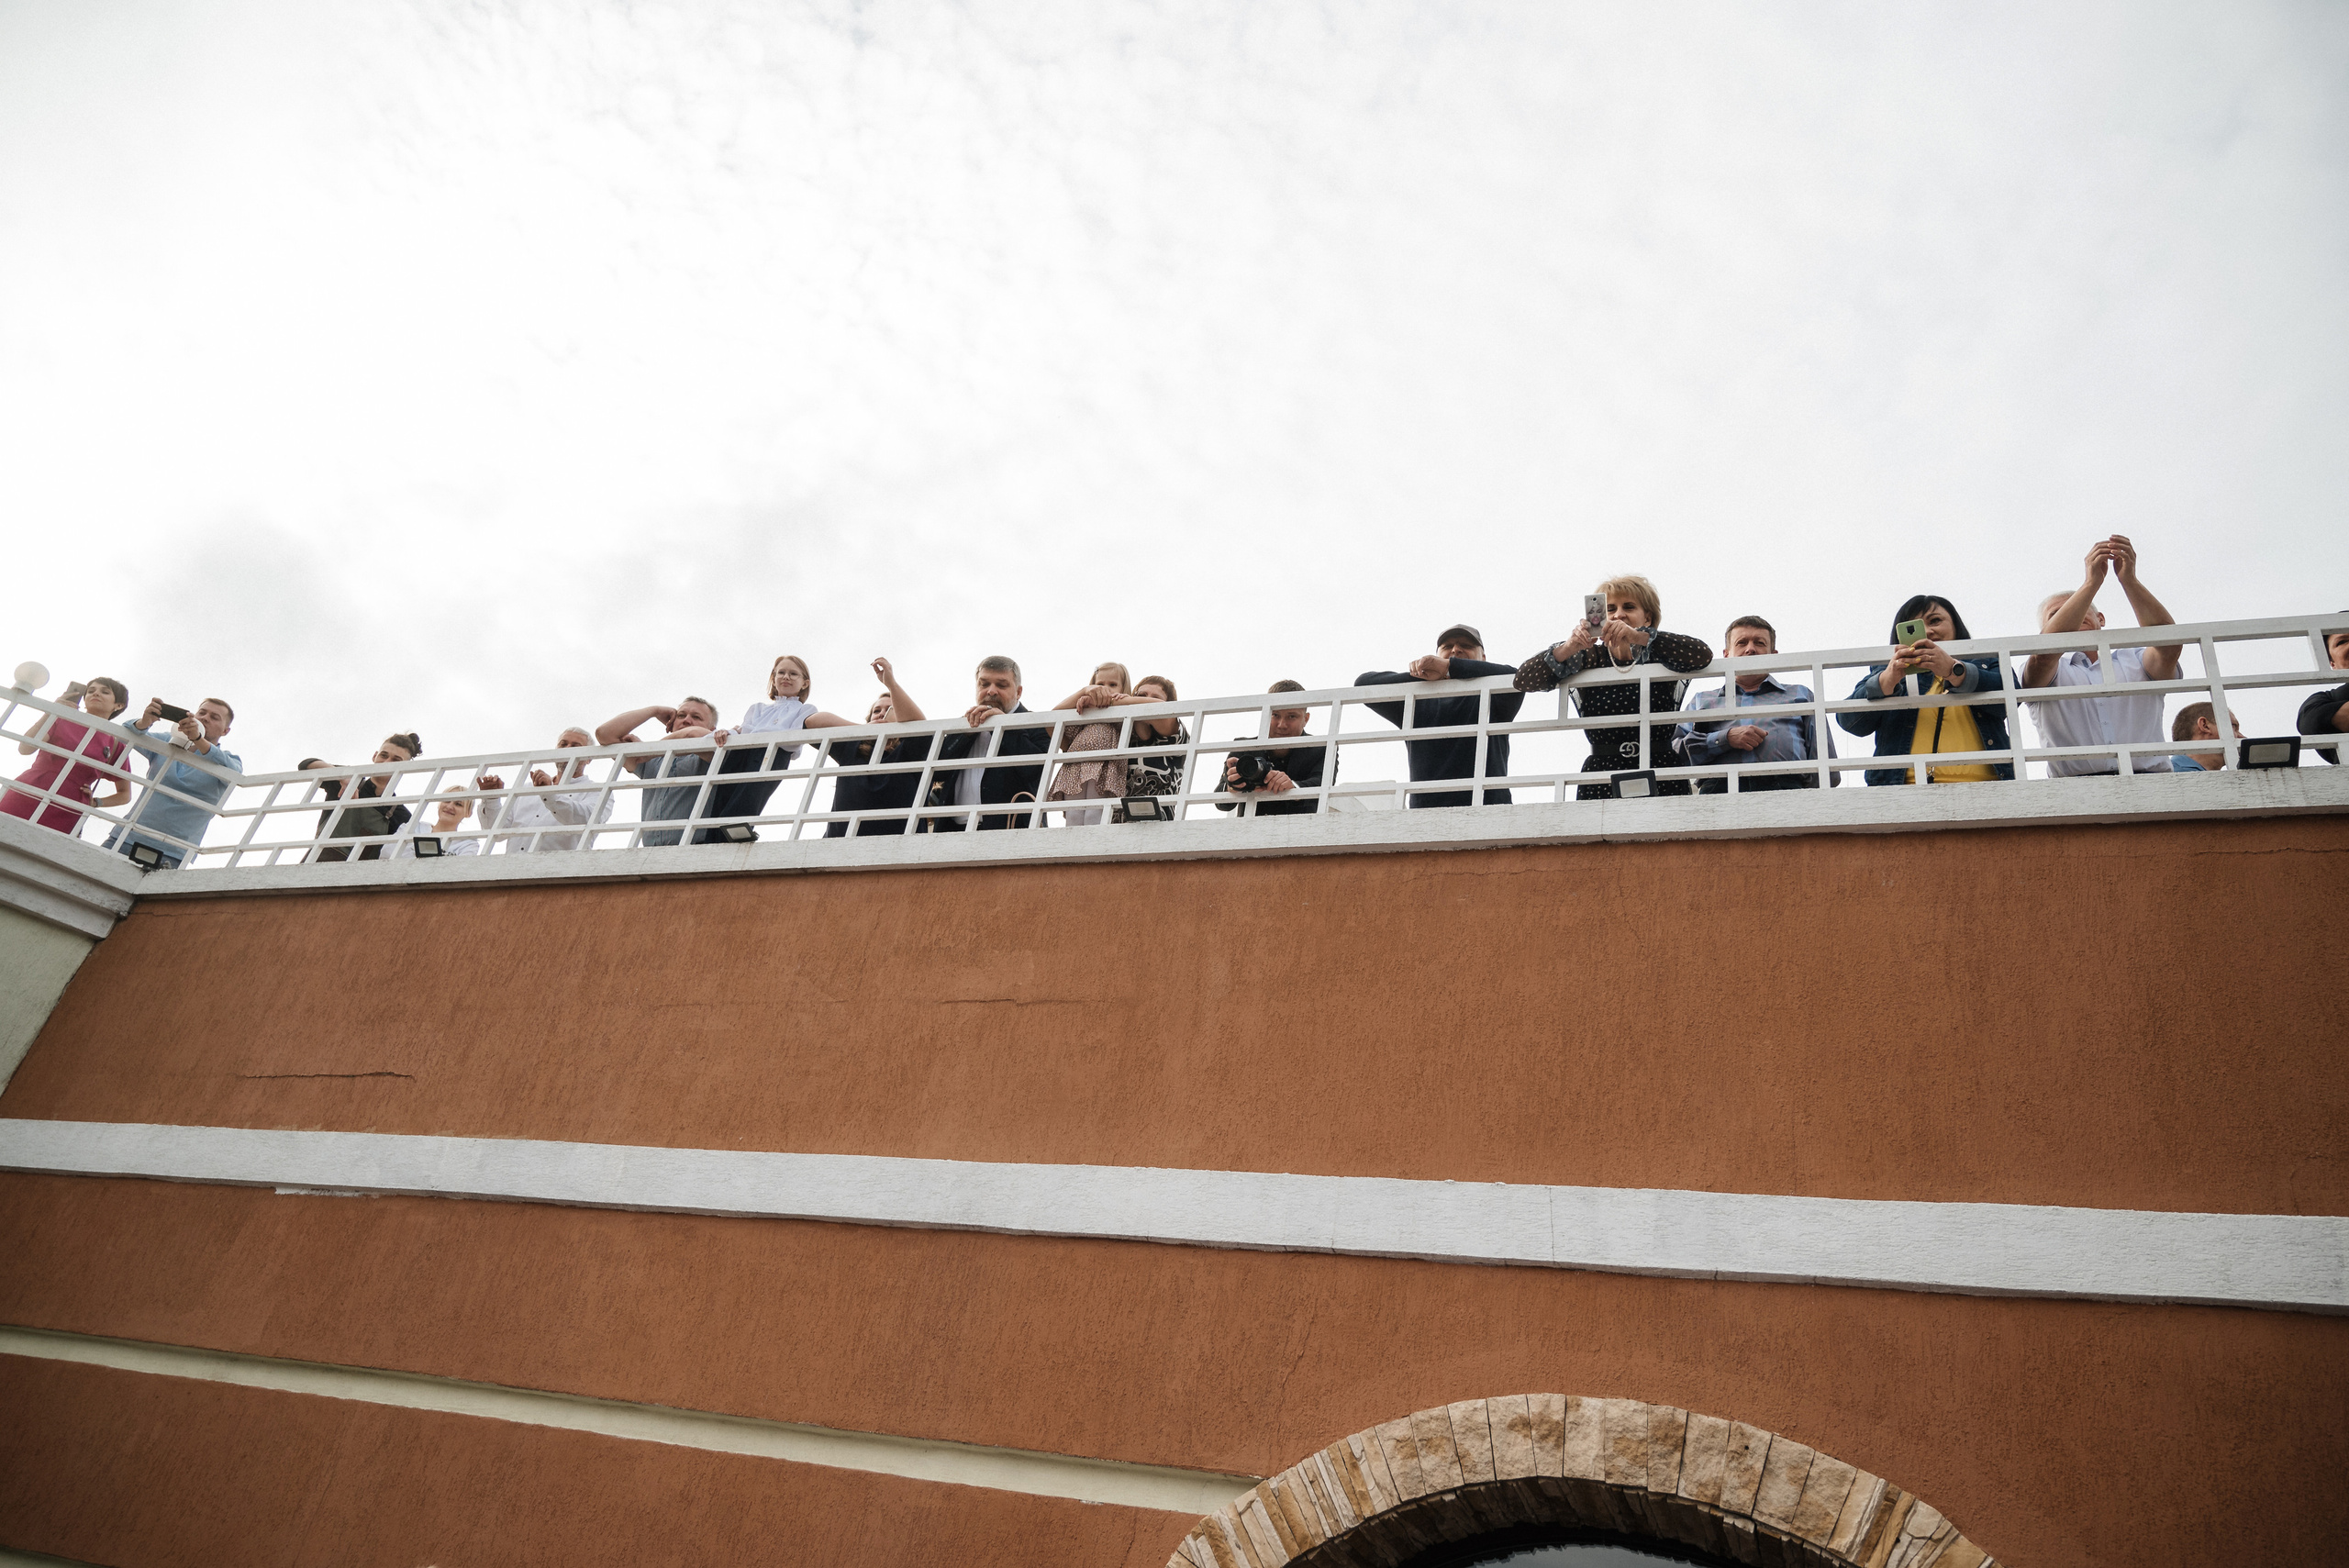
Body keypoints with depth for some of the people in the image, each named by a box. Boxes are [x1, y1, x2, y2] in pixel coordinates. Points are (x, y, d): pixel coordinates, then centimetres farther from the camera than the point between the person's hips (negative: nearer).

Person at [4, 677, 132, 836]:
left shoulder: (116, 745, 11)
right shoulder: (63, 719, 13)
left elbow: (124, 794, 18)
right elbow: (24, 749, -4)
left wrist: (95, 802, 0)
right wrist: (50, 713, -11)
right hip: (23, 800, 1)